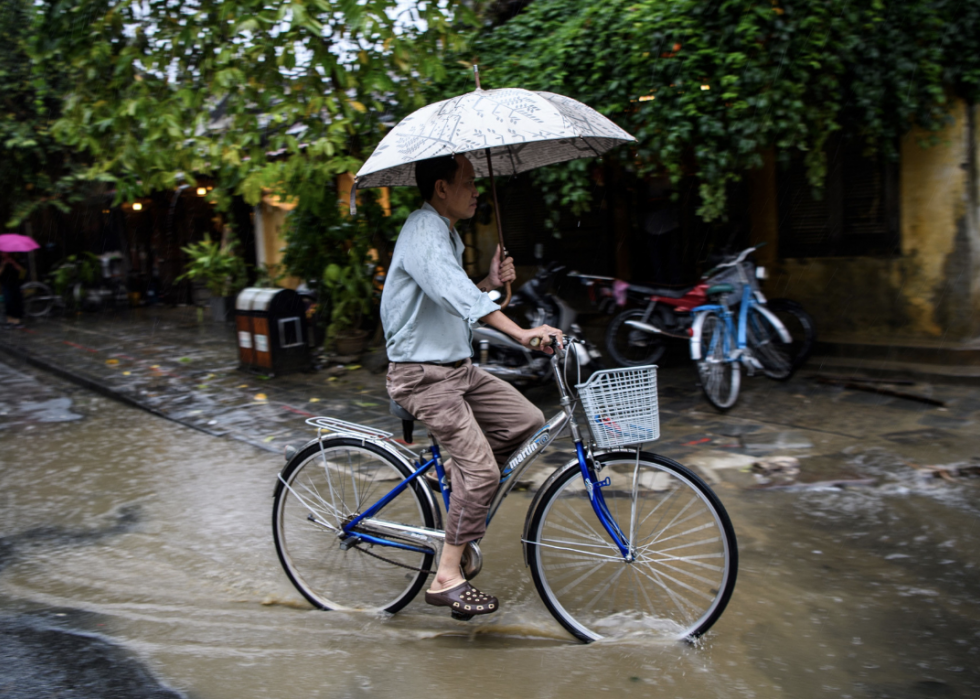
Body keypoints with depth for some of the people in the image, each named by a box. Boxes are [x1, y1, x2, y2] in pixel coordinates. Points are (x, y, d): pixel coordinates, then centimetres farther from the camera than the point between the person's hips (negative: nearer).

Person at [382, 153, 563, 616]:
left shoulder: (447, 234, 16)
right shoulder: (423, 233, -18)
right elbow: (454, 294, -36)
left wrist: (490, 283, 3)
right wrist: (521, 333, -47)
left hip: (457, 367, 10)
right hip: (423, 375, -9)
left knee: (528, 421, 0)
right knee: (482, 470, -15)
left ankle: (459, 477, 17)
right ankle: (447, 578, -5)